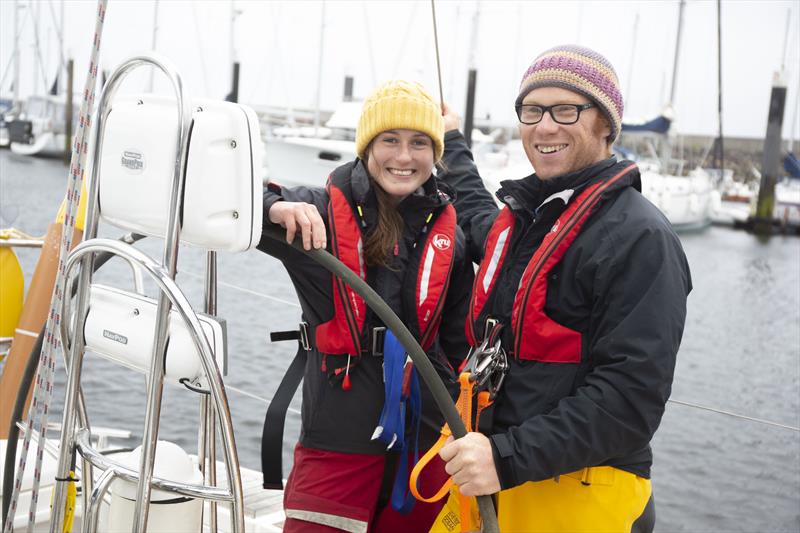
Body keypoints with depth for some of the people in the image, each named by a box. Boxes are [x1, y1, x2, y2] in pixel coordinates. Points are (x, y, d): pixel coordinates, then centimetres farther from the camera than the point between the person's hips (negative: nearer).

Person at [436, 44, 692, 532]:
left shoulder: (640, 239, -15)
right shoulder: (520, 215, 9)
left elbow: (632, 396, -22)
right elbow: (477, 217, 36)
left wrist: (510, 457, -27)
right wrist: (451, 142, 43)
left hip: (577, 491, -7)